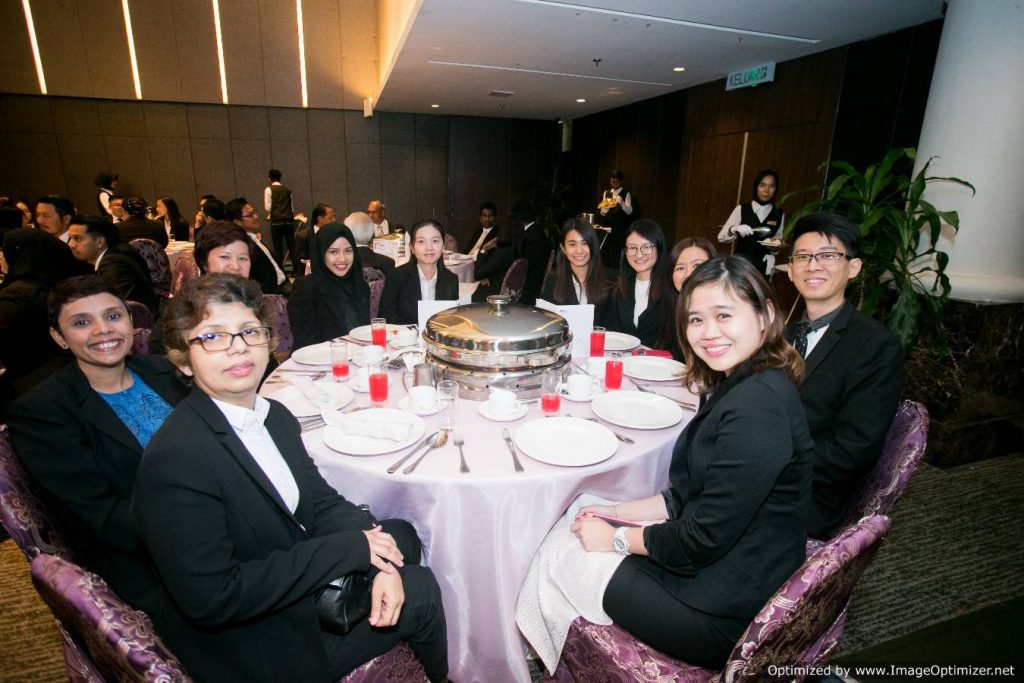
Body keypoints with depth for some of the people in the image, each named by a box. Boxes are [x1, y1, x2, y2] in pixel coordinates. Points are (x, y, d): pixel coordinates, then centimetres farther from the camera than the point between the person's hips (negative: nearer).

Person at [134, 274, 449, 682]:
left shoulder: (276, 416, -2)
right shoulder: (173, 461, -27)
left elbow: (323, 502, 1)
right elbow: (212, 599, -28)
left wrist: (380, 561, -17)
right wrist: (351, 548, -25)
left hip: (305, 575, 7)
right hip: (259, 650, -7)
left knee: (400, 533, 4)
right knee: (419, 590, -8)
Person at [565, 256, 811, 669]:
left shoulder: (758, 406, -29)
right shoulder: (736, 387, 4)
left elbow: (704, 538, -25)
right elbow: (689, 498, 9)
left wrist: (617, 539, -11)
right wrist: (617, 512, 3)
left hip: (724, 614, -9)